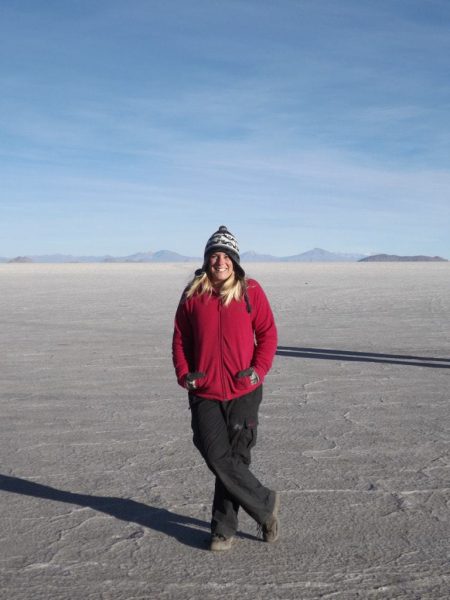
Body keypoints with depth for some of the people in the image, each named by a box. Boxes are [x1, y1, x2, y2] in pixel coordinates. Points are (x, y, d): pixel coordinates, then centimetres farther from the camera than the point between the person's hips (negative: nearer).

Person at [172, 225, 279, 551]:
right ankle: (266, 504, 16)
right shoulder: (193, 295, 4)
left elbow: (267, 333, 3)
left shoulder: (250, 291, 0)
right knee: (217, 458, -5)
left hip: (243, 392, -1)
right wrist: (184, 373, -2)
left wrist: (258, 369, -10)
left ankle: (224, 528, 24)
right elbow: (180, 338, 11)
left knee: (235, 459, 5)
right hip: (204, 393, 2)